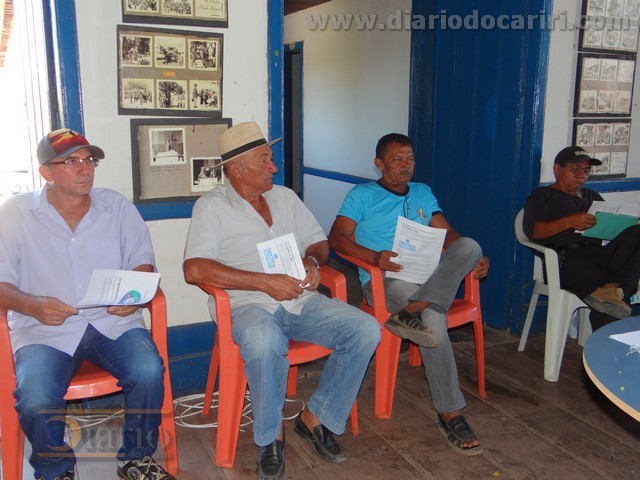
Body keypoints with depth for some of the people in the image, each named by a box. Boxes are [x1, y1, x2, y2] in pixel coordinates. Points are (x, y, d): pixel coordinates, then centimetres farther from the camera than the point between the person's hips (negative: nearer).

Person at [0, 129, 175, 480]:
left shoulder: (117, 206, 10)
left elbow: (142, 260, 11)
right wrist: (31, 304, -18)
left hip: (112, 320, 1)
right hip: (43, 328, -1)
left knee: (149, 372, -27)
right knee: (35, 401, -27)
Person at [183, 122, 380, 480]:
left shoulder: (285, 196, 17)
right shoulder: (212, 205, -1)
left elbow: (319, 242, 21)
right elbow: (195, 269, -15)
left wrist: (314, 263, -5)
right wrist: (266, 282, -19)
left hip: (301, 301, 6)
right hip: (249, 304, -5)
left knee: (366, 329, -16)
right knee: (264, 343, -39)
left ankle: (316, 418, 1)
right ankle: (271, 436, -11)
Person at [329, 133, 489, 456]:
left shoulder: (423, 193, 25)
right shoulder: (362, 195, 10)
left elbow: (446, 232, 18)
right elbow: (337, 237, -3)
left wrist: (472, 260, -3)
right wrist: (374, 257, -22)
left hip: (428, 275, 5)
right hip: (383, 280, -4)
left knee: (469, 246, -25)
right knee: (433, 316, -33)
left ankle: (410, 311, -42)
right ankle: (450, 413, -26)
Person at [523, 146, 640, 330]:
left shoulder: (592, 197, 37)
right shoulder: (542, 196, 18)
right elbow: (532, 230, 1)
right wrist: (569, 221, -15)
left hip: (598, 253, 5)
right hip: (566, 258, -5)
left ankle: (616, 288, -42)